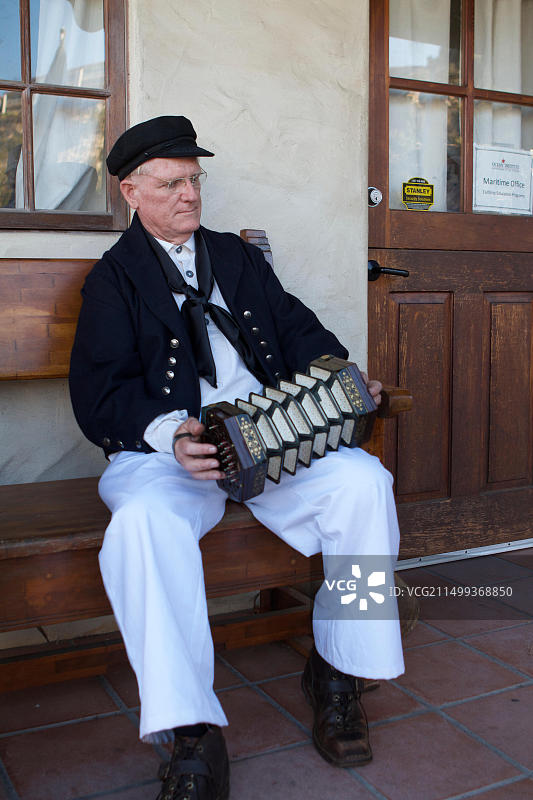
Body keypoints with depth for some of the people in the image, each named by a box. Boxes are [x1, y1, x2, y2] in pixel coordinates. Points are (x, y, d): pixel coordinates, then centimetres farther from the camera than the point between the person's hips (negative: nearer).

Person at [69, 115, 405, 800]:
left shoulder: (239, 257, 24)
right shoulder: (113, 277, 9)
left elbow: (297, 327, 17)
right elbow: (99, 394, -2)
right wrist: (170, 435, -23)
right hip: (167, 448, -3)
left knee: (362, 480, -22)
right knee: (144, 521, -36)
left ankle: (337, 672, -4)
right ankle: (193, 736, -25)